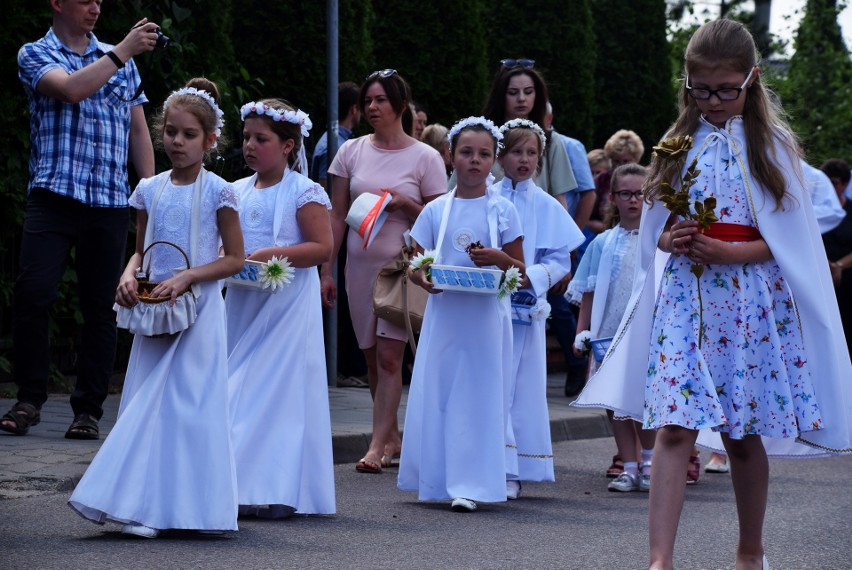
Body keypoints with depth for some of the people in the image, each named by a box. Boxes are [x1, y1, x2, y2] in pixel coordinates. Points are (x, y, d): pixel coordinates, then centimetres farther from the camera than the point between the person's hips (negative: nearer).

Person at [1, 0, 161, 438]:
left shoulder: (120, 61, 19)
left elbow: (138, 131, 19)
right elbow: (71, 89, -14)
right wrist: (123, 52, -13)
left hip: (111, 202, 3)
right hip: (54, 195, -3)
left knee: (100, 308, 2)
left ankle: (88, 410, 8)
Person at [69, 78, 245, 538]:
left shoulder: (217, 191, -5)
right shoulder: (150, 190, 8)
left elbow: (234, 258, -4)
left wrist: (186, 278, -16)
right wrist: (129, 276, -4)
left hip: (198, 309, -5)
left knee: (180, 403, -8)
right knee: (148, 402, 2)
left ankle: (170, 506, -7)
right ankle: (142, 503, 3)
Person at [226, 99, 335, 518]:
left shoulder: (303, 192, -6)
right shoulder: (238, 191, 12)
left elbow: (322, 247, -12)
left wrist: (274, 254, -21)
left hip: (288, 304, -6)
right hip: (243, 302, 6)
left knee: (279, 389, -7)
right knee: (238, 390, 6)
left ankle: (278, 490, -5)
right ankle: (239, 485, 11)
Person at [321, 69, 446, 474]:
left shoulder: (424, 157, -1)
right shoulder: (352, 152, 7)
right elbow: (336, 215, 10)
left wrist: (405, 204, -15)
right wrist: (326, 270, 6)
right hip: (360, 264, 4)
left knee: (389, 356, -10)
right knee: (372, 357, 7)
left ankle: (378, 445, -9)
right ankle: (393, 437, 18)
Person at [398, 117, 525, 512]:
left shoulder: (503, 211, 3)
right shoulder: (435, 211, 7)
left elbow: (521, 273, 6)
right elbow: (416, 265, 10)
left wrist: (498, 258, -14)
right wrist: (422, 277, -12)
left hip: (486, 316, -2)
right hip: (443, 313, 2)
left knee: (479, 396, -4)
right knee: (436, 394, 1)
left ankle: (469, 485, -2)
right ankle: (438, 479, 11)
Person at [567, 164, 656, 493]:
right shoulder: (603, 244, 7)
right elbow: (588, 293, 10)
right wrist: (582, 331, 5)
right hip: (610, 333, 3)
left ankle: (649, 464, 11)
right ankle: (629, 467, 14)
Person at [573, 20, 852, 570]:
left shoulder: (772, 145, 2)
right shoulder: (680, 145, 10)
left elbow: (791, 238, -1)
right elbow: (656, 234, 15)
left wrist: (730, 252, -15)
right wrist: (673, 240, -8)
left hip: (751, 302, -2)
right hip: (685, 298, 2)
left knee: (744, 435, 7)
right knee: (674, 428, -11)